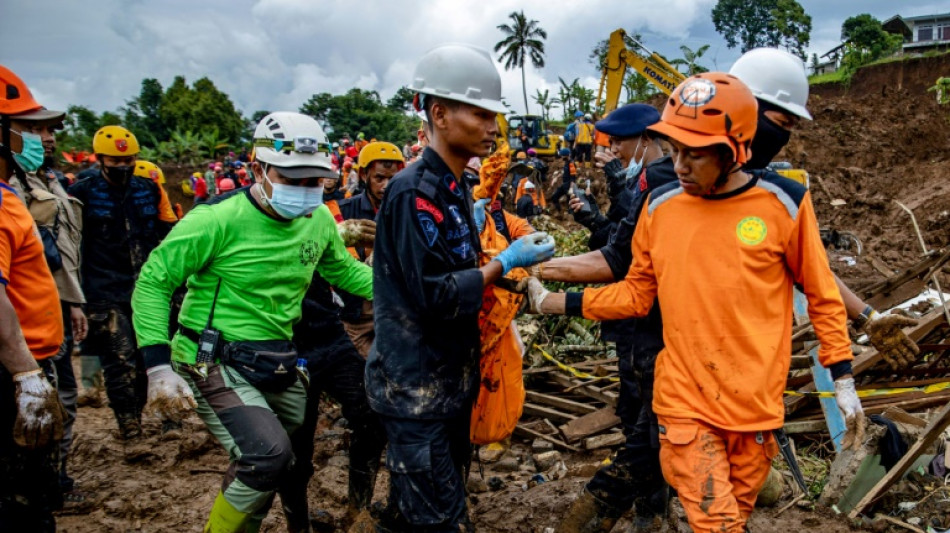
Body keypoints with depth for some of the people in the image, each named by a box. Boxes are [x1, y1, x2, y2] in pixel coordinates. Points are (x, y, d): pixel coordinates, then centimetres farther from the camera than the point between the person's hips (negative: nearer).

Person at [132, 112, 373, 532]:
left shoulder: (318, 219, 0)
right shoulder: (219, 220, -18)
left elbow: (344, 271, 16)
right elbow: (153, 281, -12)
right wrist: (158, 367, -20)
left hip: (276, 366, 7)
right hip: (215, 364, -7)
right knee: (269, 456, -23)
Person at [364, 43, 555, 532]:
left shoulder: (454, 188, 10)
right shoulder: (414, 191, -20)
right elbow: (436, 296, -23)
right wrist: (506, 262, -16)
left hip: (448, 379, 9)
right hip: (416, 387, -9)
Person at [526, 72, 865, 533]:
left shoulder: (784, 204, -8)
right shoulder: (660, 205, -2)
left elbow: (822, 296, 2)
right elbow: (637, 292, 6)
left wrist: (843, 382, 2)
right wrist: (556, 303, 1)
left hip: (756, 405, 0)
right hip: (685, 400, 0)